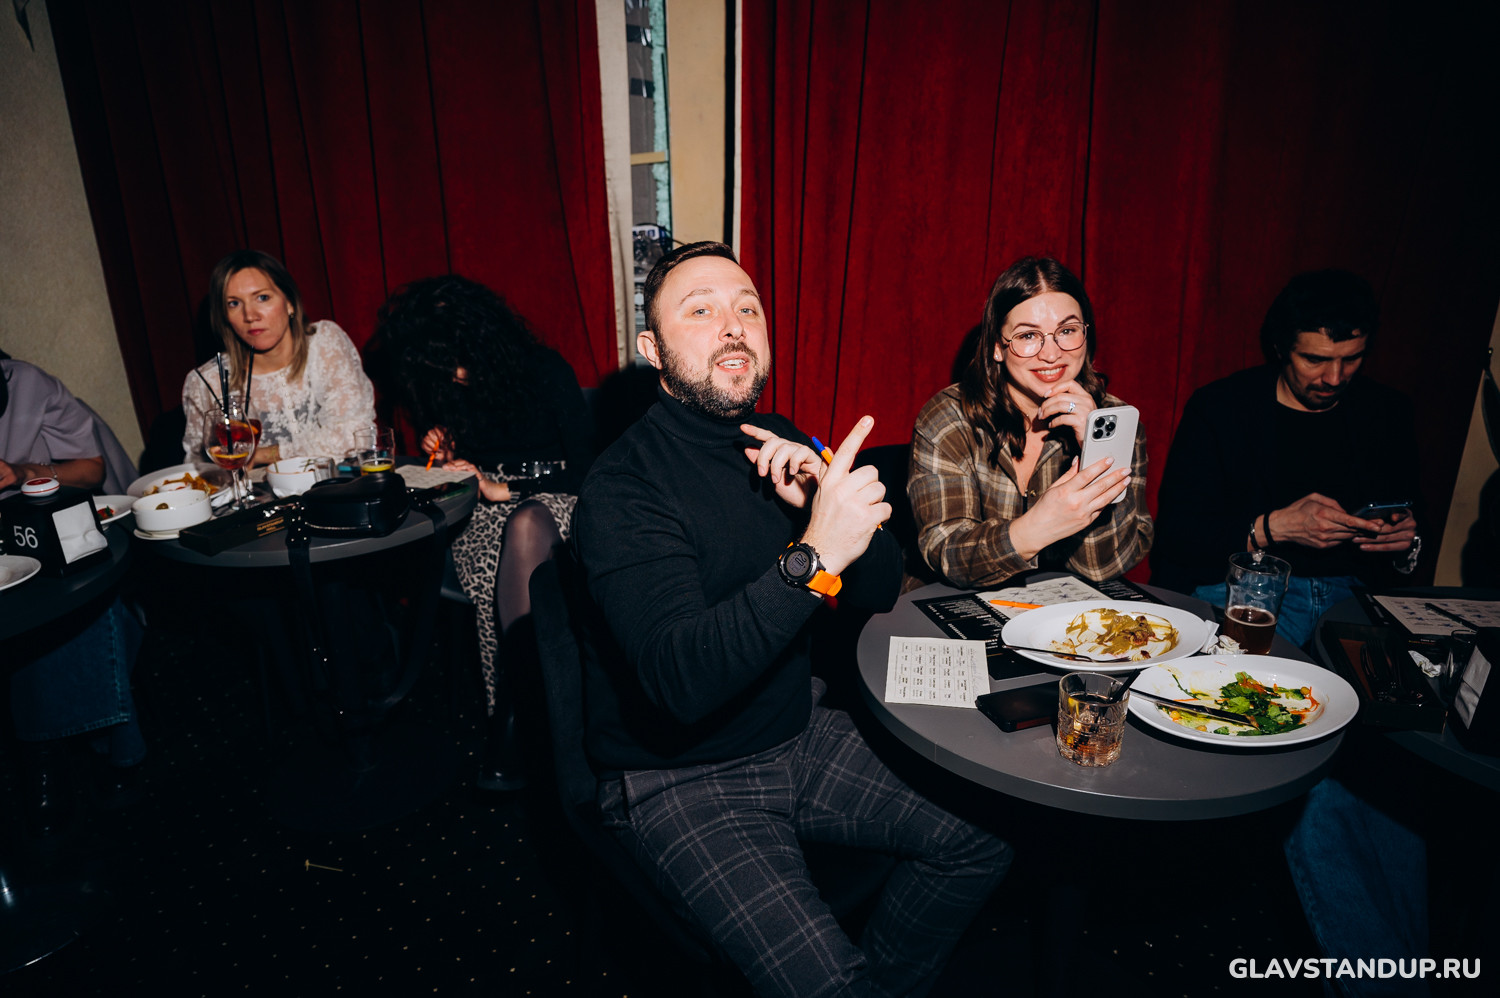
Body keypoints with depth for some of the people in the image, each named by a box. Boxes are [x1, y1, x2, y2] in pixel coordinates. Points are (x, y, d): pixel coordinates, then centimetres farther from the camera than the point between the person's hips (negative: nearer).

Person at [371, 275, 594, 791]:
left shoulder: (546, 371, -4)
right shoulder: (446, 387, 11)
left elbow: (586, 468, -6)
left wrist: (504, 489, -11)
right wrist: (446, 454, 0)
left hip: (554, 502, -3)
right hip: (489, 512, 3)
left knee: (524, 526, -40)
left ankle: (512, 708, -36)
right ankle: (513, 713, -27)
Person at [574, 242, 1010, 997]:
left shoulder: (783, 448, 3)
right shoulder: (623, 487, -20)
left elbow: (880, 590, 2)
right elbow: (681, 680, -32)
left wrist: (828, 502, -17)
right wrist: (814, 555, -39)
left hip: (799, 735, 7)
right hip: (678, 774, -6)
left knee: (984, 843, 5)